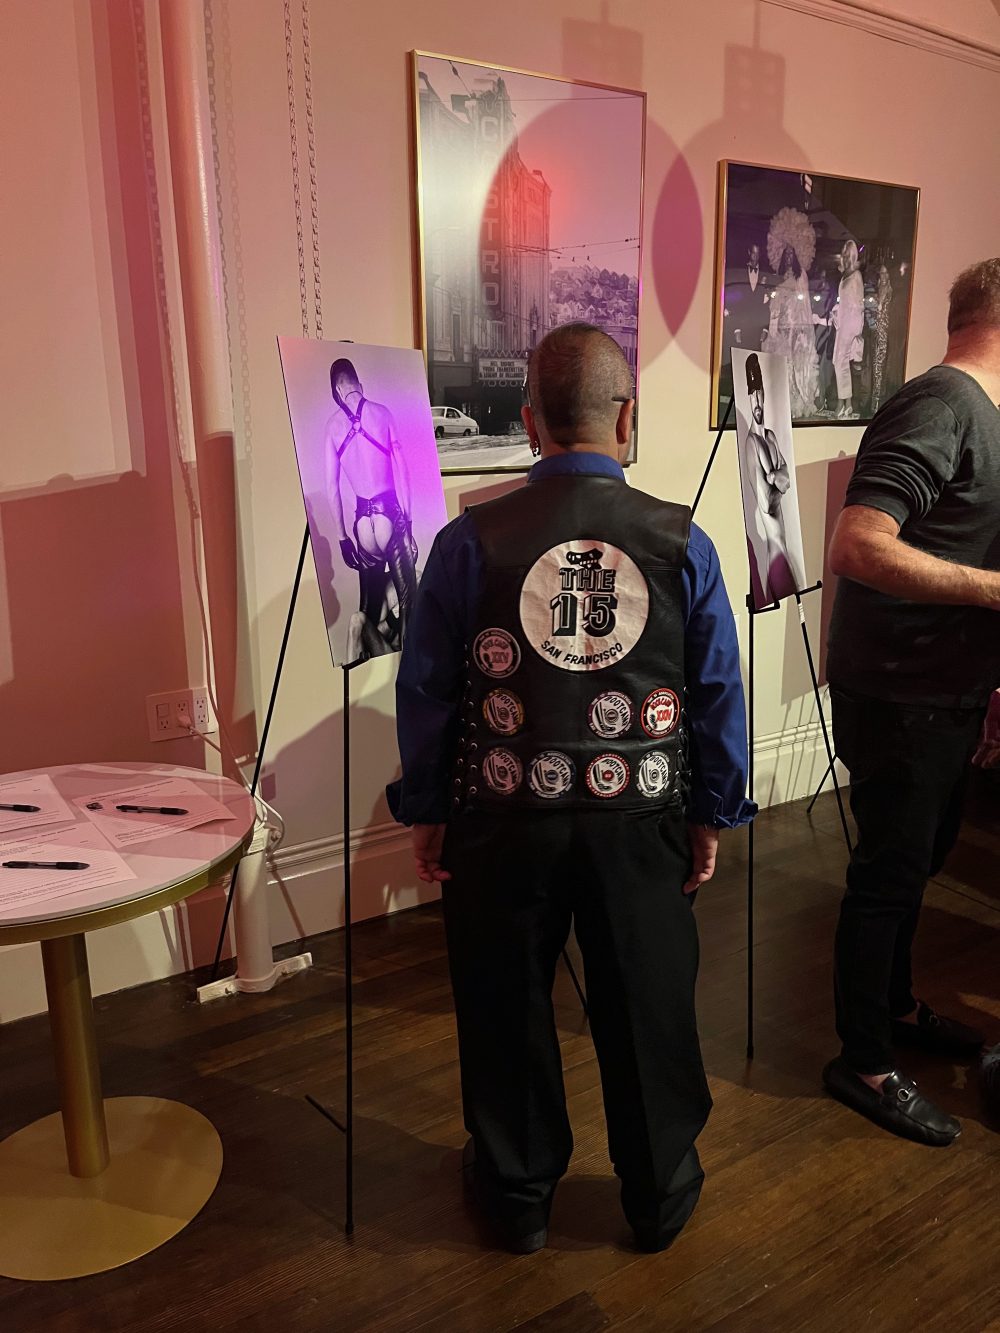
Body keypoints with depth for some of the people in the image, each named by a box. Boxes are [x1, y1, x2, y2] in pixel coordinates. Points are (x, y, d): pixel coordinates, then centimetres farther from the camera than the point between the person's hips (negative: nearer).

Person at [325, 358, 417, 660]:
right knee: (406, 592, 5)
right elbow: (401, 468, -3)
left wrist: (342, 535, 6)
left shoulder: (333, 424, 3)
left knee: (371, 594, 15)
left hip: (362, 517, 2)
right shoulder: (381, 412, -1)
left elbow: (332, 485, 1)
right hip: (391, 511, -2)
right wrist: (407, 518, 3)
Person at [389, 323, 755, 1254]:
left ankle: (518, 1196, 39)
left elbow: (424, 693, -5)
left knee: (507, 1009, 18)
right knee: (647, 1008, 19)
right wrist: (711, 817, 11)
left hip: (504, 822, 0)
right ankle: (661, 1197, 40)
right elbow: (718, 696, -1)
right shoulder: (682, 544, -7)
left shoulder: (470, 542, -10)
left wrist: (426, 811, 8)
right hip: (641, 820, 1)